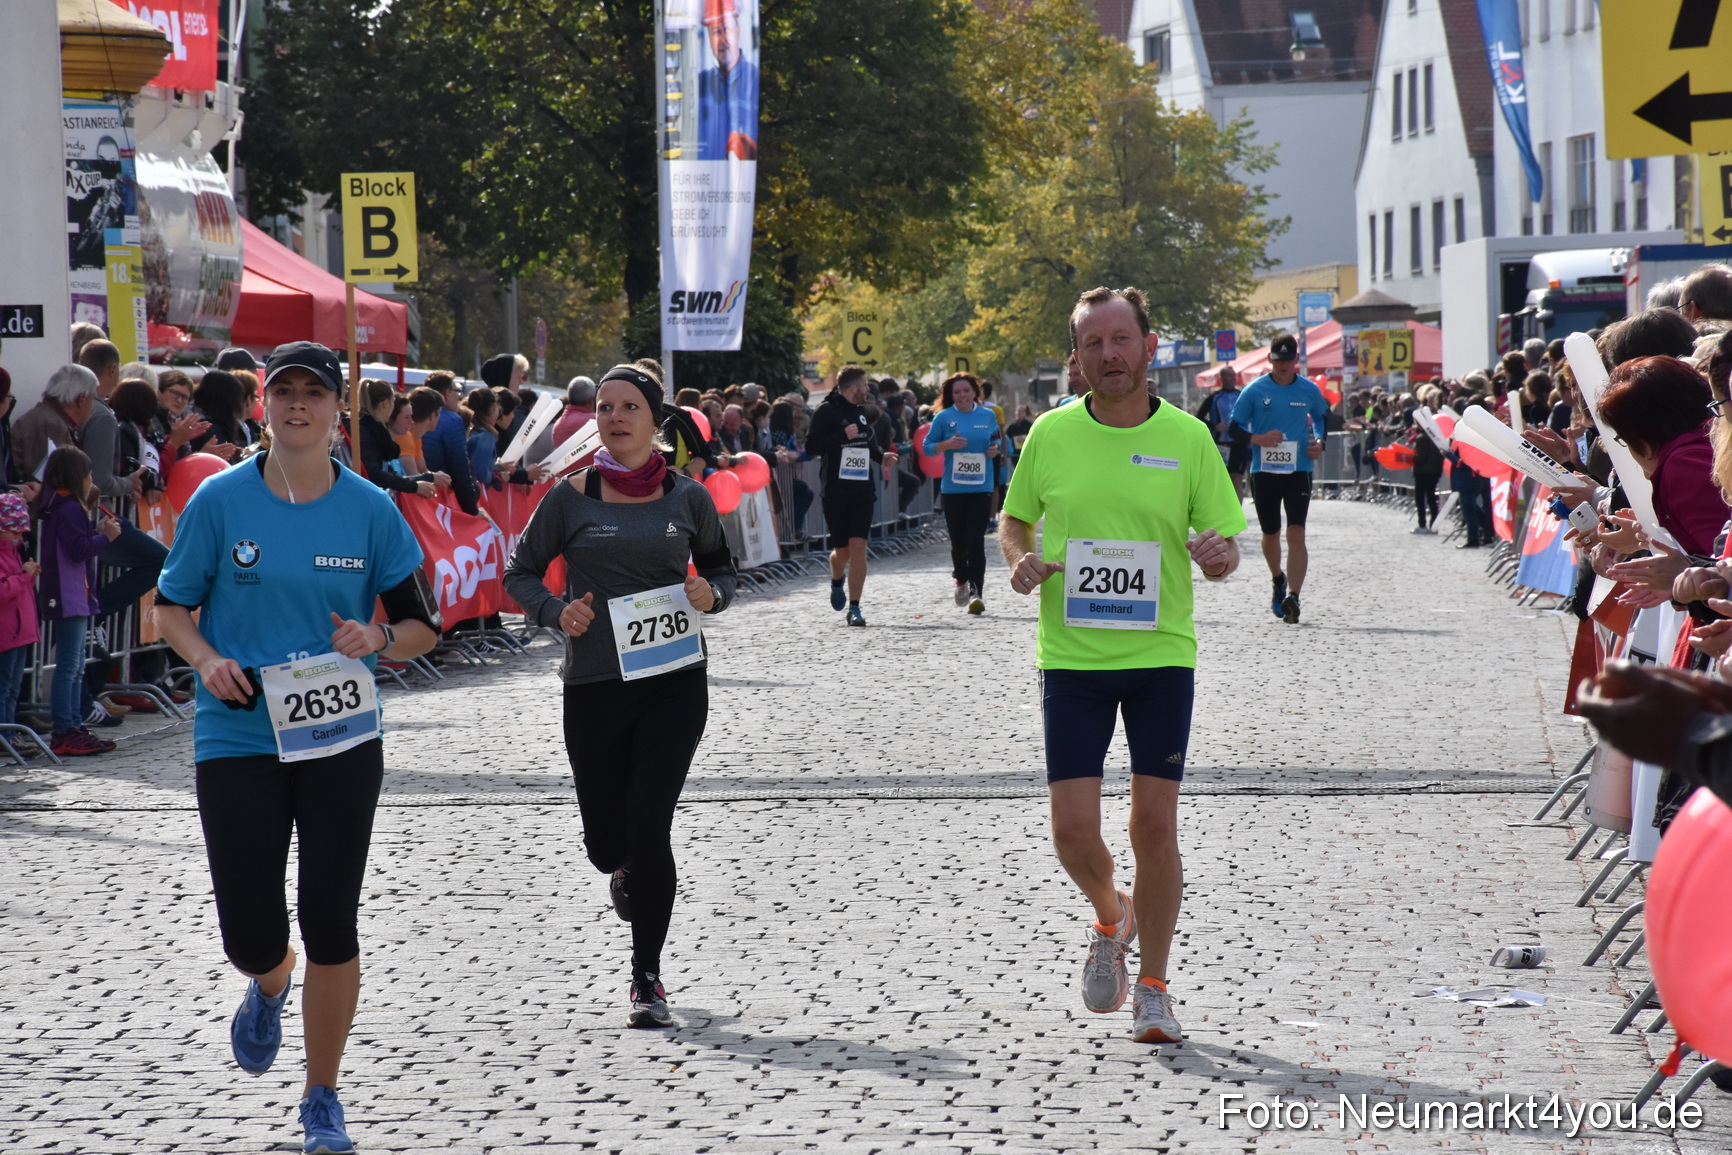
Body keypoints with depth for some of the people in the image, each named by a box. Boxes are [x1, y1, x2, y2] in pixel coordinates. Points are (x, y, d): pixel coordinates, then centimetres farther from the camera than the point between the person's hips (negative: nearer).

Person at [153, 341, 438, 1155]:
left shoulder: (370, 509, 1)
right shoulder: (221, 500, -2)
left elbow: (421, 625, 7)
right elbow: (172, 606, 7)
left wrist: (378, 640, -15)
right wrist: (207, 660, -13)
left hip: (341, 739, 1)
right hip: (236, 739, 0)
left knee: (331, 923, 0)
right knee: (249, 932, -2)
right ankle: (270, 985, 38)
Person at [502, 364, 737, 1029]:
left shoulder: (686, 496, 3)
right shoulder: (572, 498, -1)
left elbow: (720, 566, 16)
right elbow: (520, 573, 7)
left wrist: (711, 594, -6)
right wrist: (557, 612, -12)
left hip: (674, 682, -1)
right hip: (595, 687, 1)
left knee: (648, 827, -11)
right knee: (606, 842, 6)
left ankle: (647, 979, 4)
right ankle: (628, 875, 46)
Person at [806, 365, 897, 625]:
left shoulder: (862, 411, 13)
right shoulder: (827, 411, -7)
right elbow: (811, 446, -15)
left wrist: (882, 455, 8)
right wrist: (843, 436, -23)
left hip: (862, 490, 4)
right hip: (835, 493, -4)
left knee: (858, 548, -7)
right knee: (842, 550, 5)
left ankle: (854, 607, -6)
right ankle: (836, 581, 40)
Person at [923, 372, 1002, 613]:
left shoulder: (988, 416, 6)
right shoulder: (944, 417, 1)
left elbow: (997, 439, 22)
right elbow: (928, 447, 4)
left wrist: (996, 448, -1)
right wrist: (947, 445, -14)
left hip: (981, 487, 0)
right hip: (953, 489, 0)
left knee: (976, 541, -10)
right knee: (958, 541, 7)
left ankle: (976, 592, -11)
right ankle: (961, 582, 34)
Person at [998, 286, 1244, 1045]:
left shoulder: (1188, 438, -1)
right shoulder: (1050, 434, 2)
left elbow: (1224, 547, 5)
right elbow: (1015, 519, 15)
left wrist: (1218, 556, -19)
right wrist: (1020, 559, -7)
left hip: (1161, 656, -1)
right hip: (1070, 660, 1)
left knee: (1155, 827, -1)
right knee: (1072, 831, -5)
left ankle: (1153, 987, 15)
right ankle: (1111, 918, 29)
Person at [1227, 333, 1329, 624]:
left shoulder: (1310, 390, 3)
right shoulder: (1255, 391, -2)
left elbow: (1323, 416, 23)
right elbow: (1233, 428, 2)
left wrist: (1320, 443, 4)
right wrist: (1258, 439, -17)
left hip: (1299, 471, -1)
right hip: (1264, 470, 1)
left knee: (1296, 533, -14)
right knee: (1270, 533, 13)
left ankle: (1292, 597, -21)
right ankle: (1278, 580, 42)